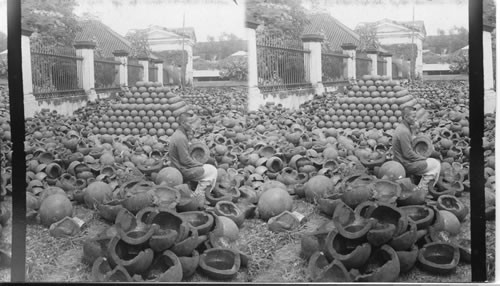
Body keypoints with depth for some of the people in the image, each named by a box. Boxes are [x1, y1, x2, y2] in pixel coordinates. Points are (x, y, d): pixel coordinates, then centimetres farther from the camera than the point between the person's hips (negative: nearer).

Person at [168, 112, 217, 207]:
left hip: (180, 167, 10)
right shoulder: (181, 138, -22)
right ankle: (196, 197, -1)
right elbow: (185, 160, -22)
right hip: (183, 171, -10)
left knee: (210, 168, 12)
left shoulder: (178, 134, 9)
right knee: (211, 171, -7)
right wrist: (200, 164, -9)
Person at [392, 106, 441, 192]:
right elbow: (408, 154, -23)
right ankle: (422, 190, 1)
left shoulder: (401, 127, 9)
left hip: (401, 161, 10)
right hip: (406, 165, -10)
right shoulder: (404, 131, -23)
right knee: (436, 165, -4)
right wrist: (423, 158, -9)